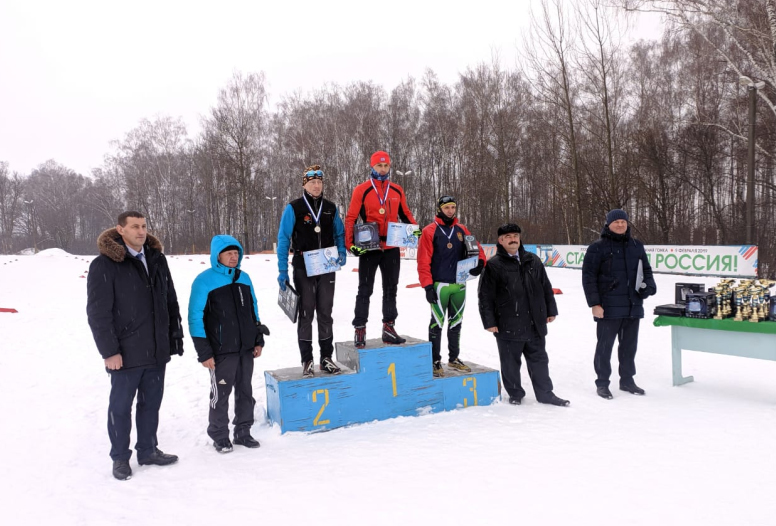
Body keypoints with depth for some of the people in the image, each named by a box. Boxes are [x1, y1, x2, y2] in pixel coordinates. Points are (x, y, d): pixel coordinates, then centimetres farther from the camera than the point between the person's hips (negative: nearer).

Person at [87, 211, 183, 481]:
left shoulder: (157, 259, 8)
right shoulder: (104, 265, -10)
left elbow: (170, 301, 13)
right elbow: (98, 312, -12)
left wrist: (175, 334, 10)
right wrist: (109, 351, -14)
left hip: (157, 351, 5)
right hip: (126, 353, -5)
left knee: (151, 403, 15)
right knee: (121, 406, 8)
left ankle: (148, 450, 31)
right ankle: (120, 457, 24)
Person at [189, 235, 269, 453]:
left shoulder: (244, 278, 8)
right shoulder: (204, 281, -10)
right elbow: (195, 318, -11)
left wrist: (258, 340, 11)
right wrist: (204, 352, -14)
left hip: (246, 348, 5)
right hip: (221, 351, -5)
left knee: (245, 392, 13)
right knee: (220, 394, 6)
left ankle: (243, 432, 28)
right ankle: (219, 436, 23)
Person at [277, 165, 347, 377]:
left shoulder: (330, 208, 7)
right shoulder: (294, 208, -4)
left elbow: (340, 233, 15)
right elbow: (283, 239, -6)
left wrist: (342, 252, -5)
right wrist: (282, 271, -11)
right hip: (303, 270, -3)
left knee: (325, 313, 10)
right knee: (306, 314, 4)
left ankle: (327, 358, 20)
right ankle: (307, 361, 13)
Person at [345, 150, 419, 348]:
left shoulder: (397, 190, 9)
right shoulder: (362, 190, -3)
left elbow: (405, 213, 18)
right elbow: (351, 218, -4)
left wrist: (414, 228, 0)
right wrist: (351, 243, -13)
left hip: (391, 248, 4)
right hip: (369, 248, -4)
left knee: (391, 288, 10)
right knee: (365, 289, 2)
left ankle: (389, 328, 20)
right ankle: (360, 330, 9)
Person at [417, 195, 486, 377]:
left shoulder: (461, 230, 10)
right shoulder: (430, 231, -5)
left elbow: (476, 249, 11)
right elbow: (423, 261, -10)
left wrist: (480, 262, -12)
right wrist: (428, 286, -16)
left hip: (459, 285, 5)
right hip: (439, 285, -5)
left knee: (456, 323, 14)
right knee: (437, 323, -2)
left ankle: (454, 358, 26)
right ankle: (435, 361, 8)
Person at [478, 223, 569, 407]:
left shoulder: (533, 261, 8)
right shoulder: (493, 265, -7)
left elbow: (546, 287, 15)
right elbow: (485, 296, -7)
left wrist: (551, 310, 13)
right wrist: (489, 321, -10)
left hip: (535, 324, 4)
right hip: (508, 326, -4)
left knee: (539, 359, 14)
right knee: (511, 362, 8)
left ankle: (545, 393, 27)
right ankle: (515, 393, 26)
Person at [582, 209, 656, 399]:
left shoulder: (637, 246, 11)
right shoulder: (598, 248, -5)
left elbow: (646, 270, 21)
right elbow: (589, 277, -8)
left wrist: (649, 285, 0)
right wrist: (594, 303, -14)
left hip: (633, 306, 5)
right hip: (609, 307, -5)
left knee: (629, 345, 15)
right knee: (605, 346, 3)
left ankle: (627, 380, 29)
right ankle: (602, 383, 14)